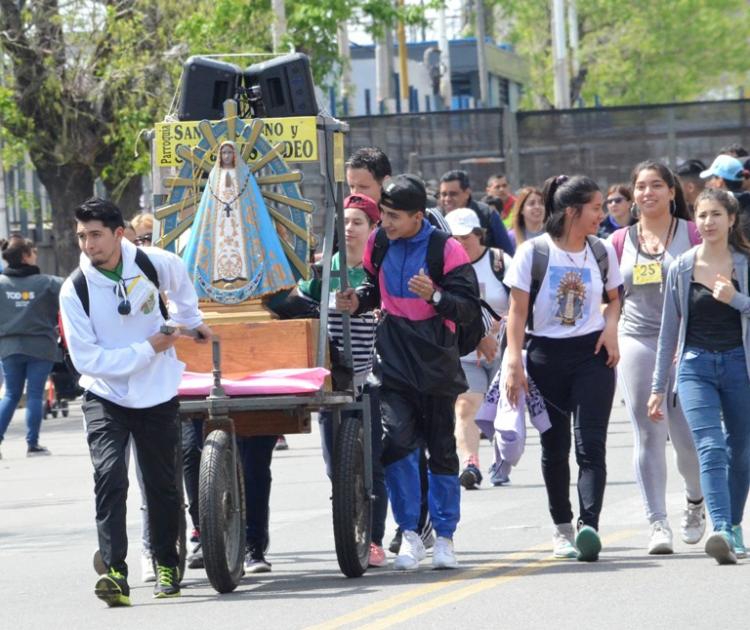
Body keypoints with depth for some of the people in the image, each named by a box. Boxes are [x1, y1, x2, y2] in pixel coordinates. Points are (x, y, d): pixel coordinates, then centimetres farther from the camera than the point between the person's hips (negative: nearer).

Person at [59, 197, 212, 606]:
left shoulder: (153, 264, -9)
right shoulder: (75, 290, -17)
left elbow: (180, 281, 18)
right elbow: (87, 359, -20)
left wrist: (190, 321, 28)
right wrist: (148, 349, -19)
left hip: (157, 395, 3)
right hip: (105, 399, -3)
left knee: (162, 486, 10)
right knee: (109, 477, -22)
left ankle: (167, 565, 31)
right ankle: (115, 573, -30)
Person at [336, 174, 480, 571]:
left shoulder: (445, 248, -10)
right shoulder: (378, 243, 4)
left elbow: (469, 307, -10)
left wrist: (435, 296, -28)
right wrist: (358, 301, 2)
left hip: (434, 358, -2)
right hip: (393, 356, 2)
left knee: (441, 447, 6)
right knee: (396, 440, -14)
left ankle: (444, 538, 17)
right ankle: (409, 534, -5)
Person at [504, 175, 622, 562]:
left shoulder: (603, 252, 6)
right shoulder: (533, 252, -5)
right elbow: (518, 311, -4)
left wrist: (610, 327, 0)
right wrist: (514, 362, -11)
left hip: (592, 355, 1)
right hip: (546, 356, -1)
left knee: (590, 445, -12)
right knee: (554, 447, 8)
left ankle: (589, 528, -23)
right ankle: (561, 528, 22)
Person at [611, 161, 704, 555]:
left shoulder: (691, 235, 2)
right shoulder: (620, 241, 10)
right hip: (637, 342, 2)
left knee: (687, 434, -5)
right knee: (648, 436, -4)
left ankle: (696, 500, 24)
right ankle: (657, 522, -2)